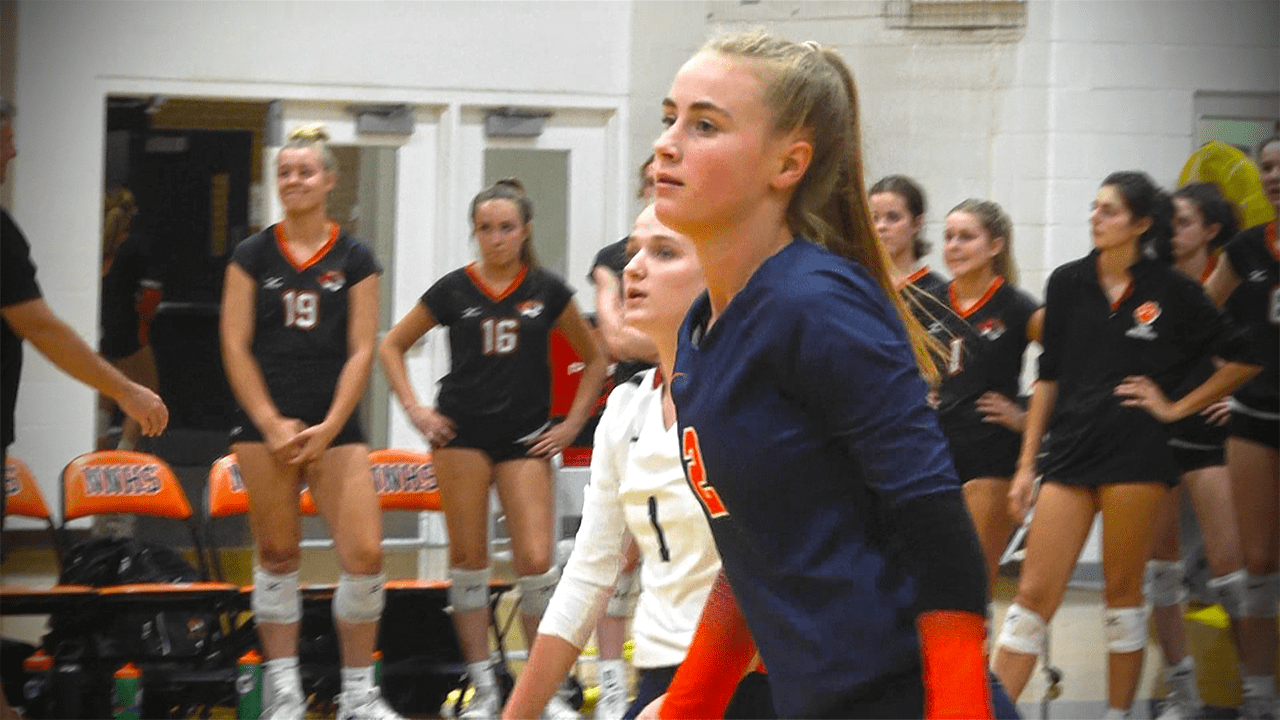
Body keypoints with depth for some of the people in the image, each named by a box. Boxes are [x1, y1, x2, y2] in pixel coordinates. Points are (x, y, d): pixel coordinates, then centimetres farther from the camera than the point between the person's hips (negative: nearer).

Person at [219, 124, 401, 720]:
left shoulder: (354, 259, 5)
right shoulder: (252, 256, 5)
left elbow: (361, 351, 2)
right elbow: (235, 345, 2)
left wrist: (328, 428, -7)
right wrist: (271, 424, -7)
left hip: (335, 426, 0)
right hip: (266, 421, 0)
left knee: (365, 555, -9)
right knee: (277, 556, 2)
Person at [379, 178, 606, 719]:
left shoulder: (547, 292, 3)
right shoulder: (453, 290, 2)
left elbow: (594, 360, 13)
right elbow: (392, 346, 12)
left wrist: (572, 424, 5)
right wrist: (414, 409, 3)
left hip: (525, 439, 0)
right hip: (462, 432, 0)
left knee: (535, 560, -8)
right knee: (468, 557, 1)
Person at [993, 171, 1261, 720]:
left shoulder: (1170, 290, -2)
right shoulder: (1068, 283, 7)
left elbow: (1243, 359, 5)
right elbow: (1048, 377, 11)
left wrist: (1176, 407, 1)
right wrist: (1027, 463, 8)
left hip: (1135, 453, -3)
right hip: (1070, 449, 3)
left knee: (1123, 593, 3)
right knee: (1034, 593, -3)